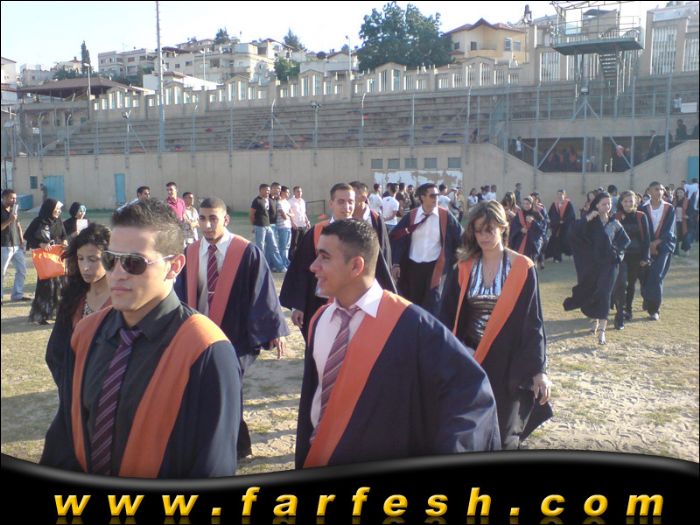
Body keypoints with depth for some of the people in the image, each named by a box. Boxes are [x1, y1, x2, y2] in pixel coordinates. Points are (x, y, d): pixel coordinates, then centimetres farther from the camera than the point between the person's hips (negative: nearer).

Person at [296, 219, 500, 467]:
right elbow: (311, 395, 7)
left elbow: (470, 387, -17)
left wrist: (447, 457, -22)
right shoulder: (320, 320, -2)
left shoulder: (409, 324, -20)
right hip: (318, 460, 5)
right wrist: (303, 460, 7)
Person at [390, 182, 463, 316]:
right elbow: (396, 238, 1)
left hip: (436, 267, -2)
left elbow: (460, 237, 3)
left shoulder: (445, 216, -4)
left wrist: (454, 260, 2)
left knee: (432, 304, -3)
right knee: (413, 302, 12)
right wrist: (395, 263, -5)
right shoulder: (411, 216, -1)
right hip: (413, 266, 2)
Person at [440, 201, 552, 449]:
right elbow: (448, 315, 2)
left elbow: (533, 321, -6)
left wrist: (539, 369, -10)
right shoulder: (465, 267, 1)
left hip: (509, 361, -2)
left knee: (503, 433, 5)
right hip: (471, 357, 2)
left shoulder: (522, 268, -7)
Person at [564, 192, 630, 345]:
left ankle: (602, 330, -14)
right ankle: (595, 320, 34)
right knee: (591, 293, 9)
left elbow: (625, 240, 17)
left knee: (603, 295, -10)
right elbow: (574, 233, -19)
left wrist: (616, 250, 0)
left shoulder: (615, 223, 6)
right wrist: (587, 218, -24)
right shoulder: (589, 222, -2)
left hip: (609, 264, 0)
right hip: (591, 264, 0)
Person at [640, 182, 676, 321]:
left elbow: (669, 230, -4)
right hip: (647, 245, 1)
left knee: (656, 276, -12)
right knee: (646, 276, 1)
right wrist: (649, 245, -11)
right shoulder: (644, 209, 2)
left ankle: (654, 309, -6)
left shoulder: (669, 208, 1)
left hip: (664, 245, -1)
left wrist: (656, 243, -13)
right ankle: (648, 300, 28)